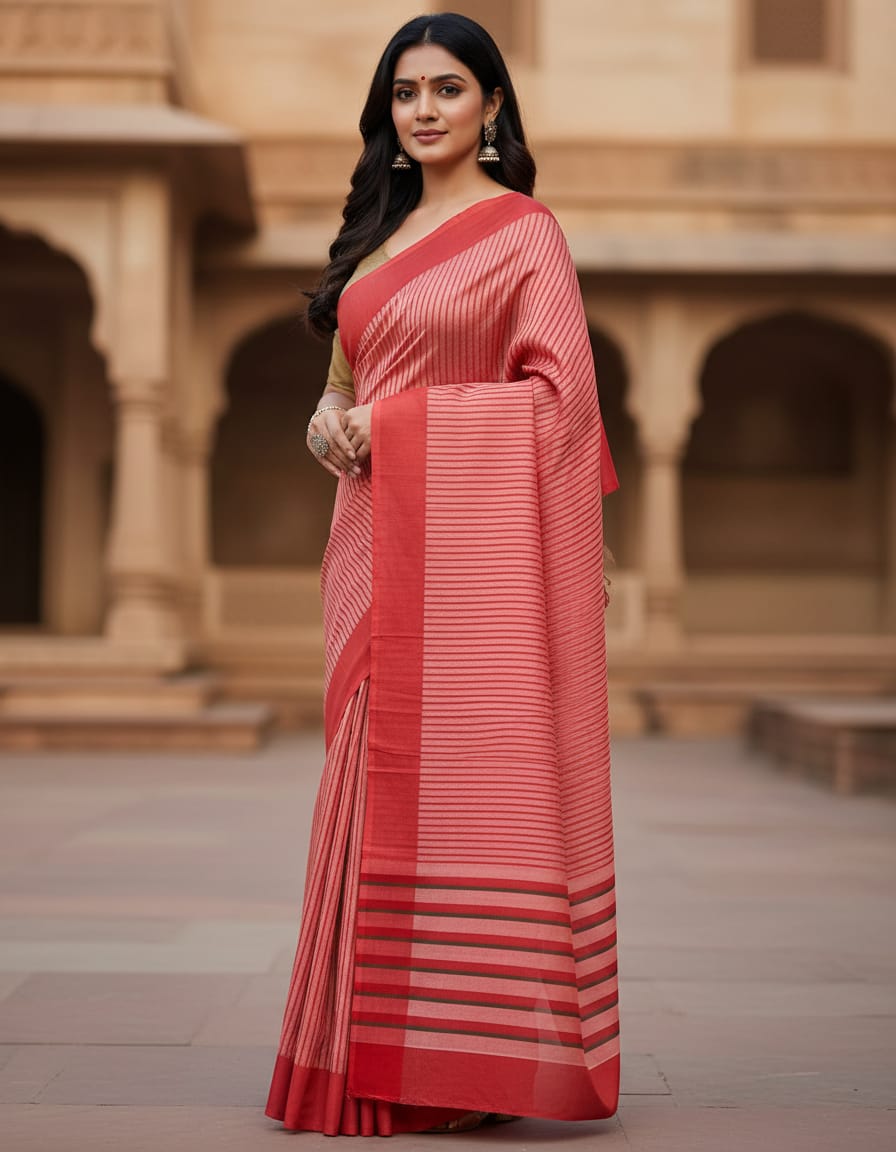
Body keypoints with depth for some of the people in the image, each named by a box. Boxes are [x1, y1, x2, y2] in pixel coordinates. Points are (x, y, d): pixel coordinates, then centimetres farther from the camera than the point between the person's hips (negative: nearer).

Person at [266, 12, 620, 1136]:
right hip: (379, 538, 7)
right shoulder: (381, 230, 18)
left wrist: (394, 422, -13)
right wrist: (331, 416, -1)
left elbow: (558, 392, -11)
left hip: (473, 540, -7)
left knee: (468, 779, -6)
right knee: (387, 779, 6)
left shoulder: (523, 230, -2)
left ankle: (479, 1054, 2)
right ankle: (389, 1055, 13)